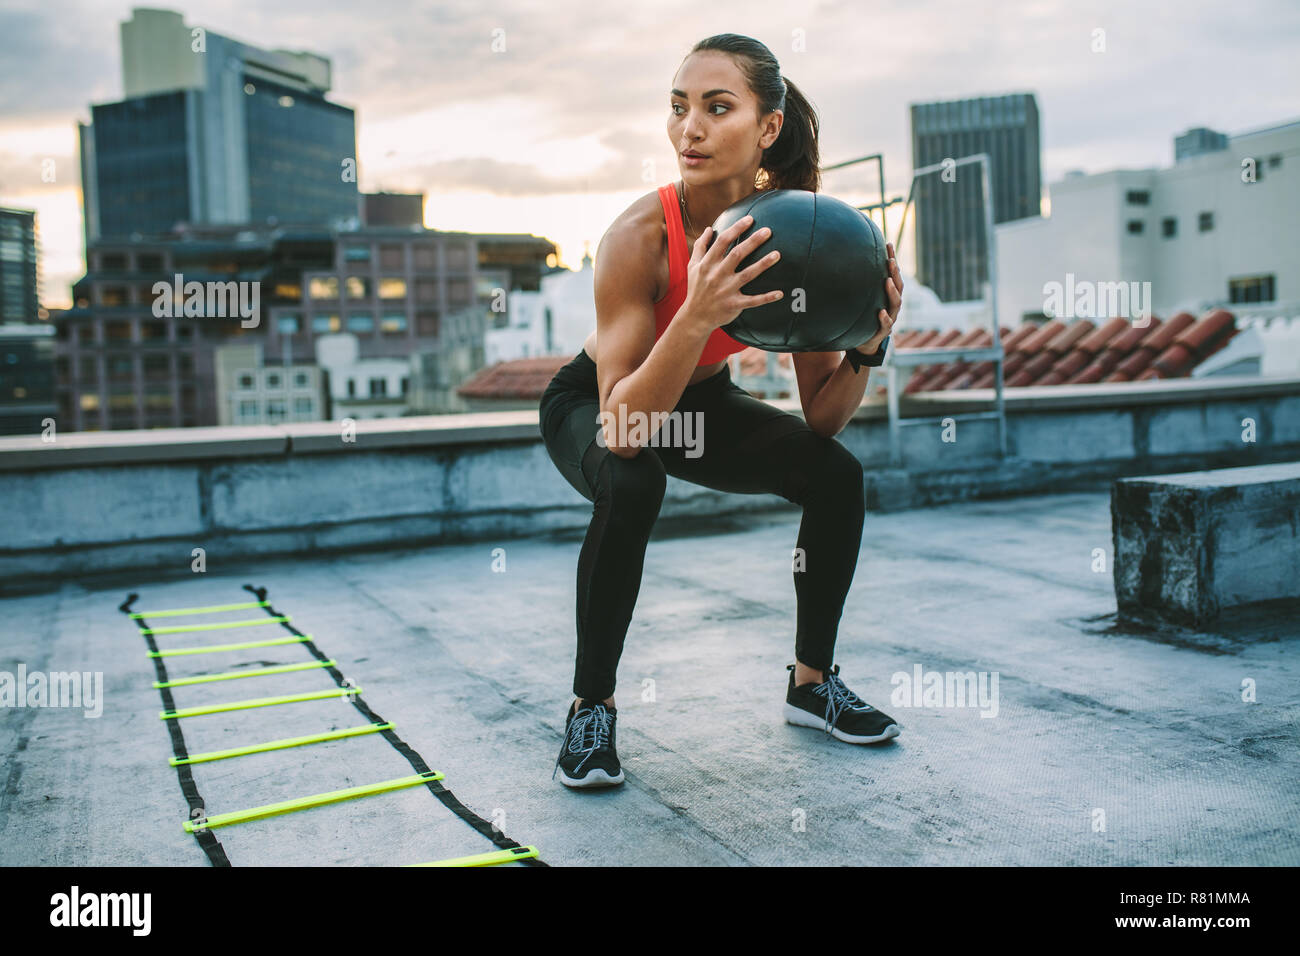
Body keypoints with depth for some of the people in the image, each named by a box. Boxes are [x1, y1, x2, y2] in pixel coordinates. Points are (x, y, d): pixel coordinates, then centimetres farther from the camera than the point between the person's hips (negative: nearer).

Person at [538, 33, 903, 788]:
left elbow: (823, 419, -14)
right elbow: (621, 429, -40)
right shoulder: (640, 237, -33)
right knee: (632, 485, -35)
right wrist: (697, 316, -51)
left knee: (836, 474, -14)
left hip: (702, 400, 4)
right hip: (593, 402, -4)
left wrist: (868, 344, -32)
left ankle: (812, 682, 8)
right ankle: (591, 706, -12)